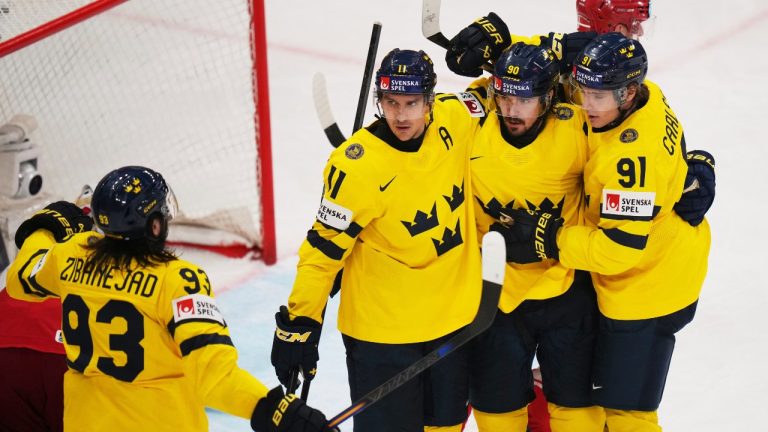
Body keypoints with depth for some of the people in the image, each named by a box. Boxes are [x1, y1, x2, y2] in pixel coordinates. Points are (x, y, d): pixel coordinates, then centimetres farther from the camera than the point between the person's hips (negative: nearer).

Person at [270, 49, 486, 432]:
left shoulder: (453, 120, -9)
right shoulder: (355, 166, -24)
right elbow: (324, 249, -16)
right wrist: (299, 323, -14)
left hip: (452, 316, 5)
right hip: (381, 329, -5)